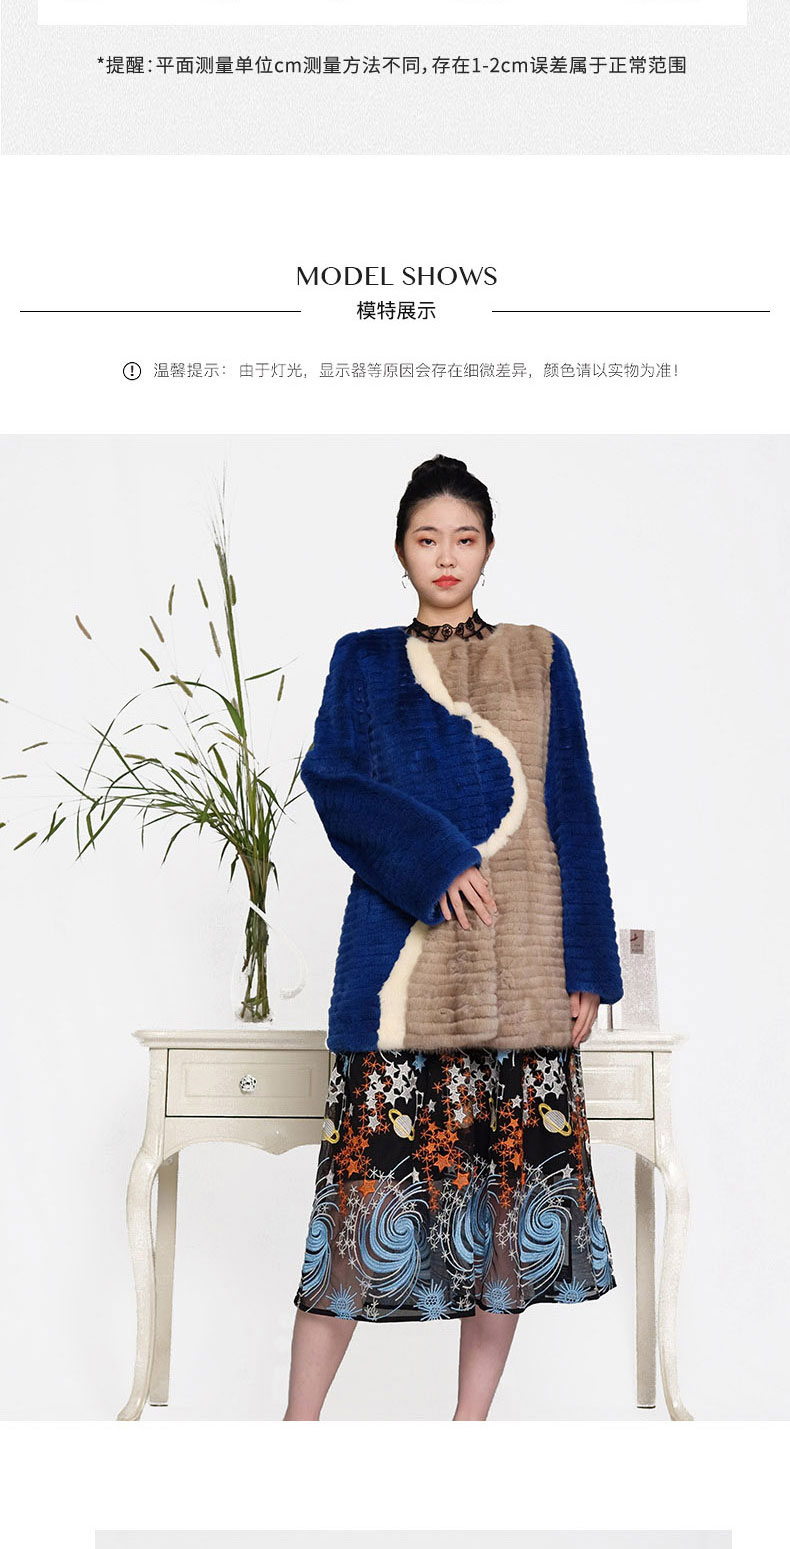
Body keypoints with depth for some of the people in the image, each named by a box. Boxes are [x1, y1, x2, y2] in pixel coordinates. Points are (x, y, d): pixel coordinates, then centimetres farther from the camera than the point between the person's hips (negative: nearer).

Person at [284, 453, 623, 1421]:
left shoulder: (540, 658, 13)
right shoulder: (363, 660, 13)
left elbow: (573, 812, 8)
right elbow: (328, 774, -3)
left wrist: (589, 964, 2)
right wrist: (431, 854, -17)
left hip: (521, 958, 2)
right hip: (402, 948, -1)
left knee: (511, 1168, 2)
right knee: (371, 1163, -4)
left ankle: (473, 1419, 16)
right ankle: (302, 1418, 9)